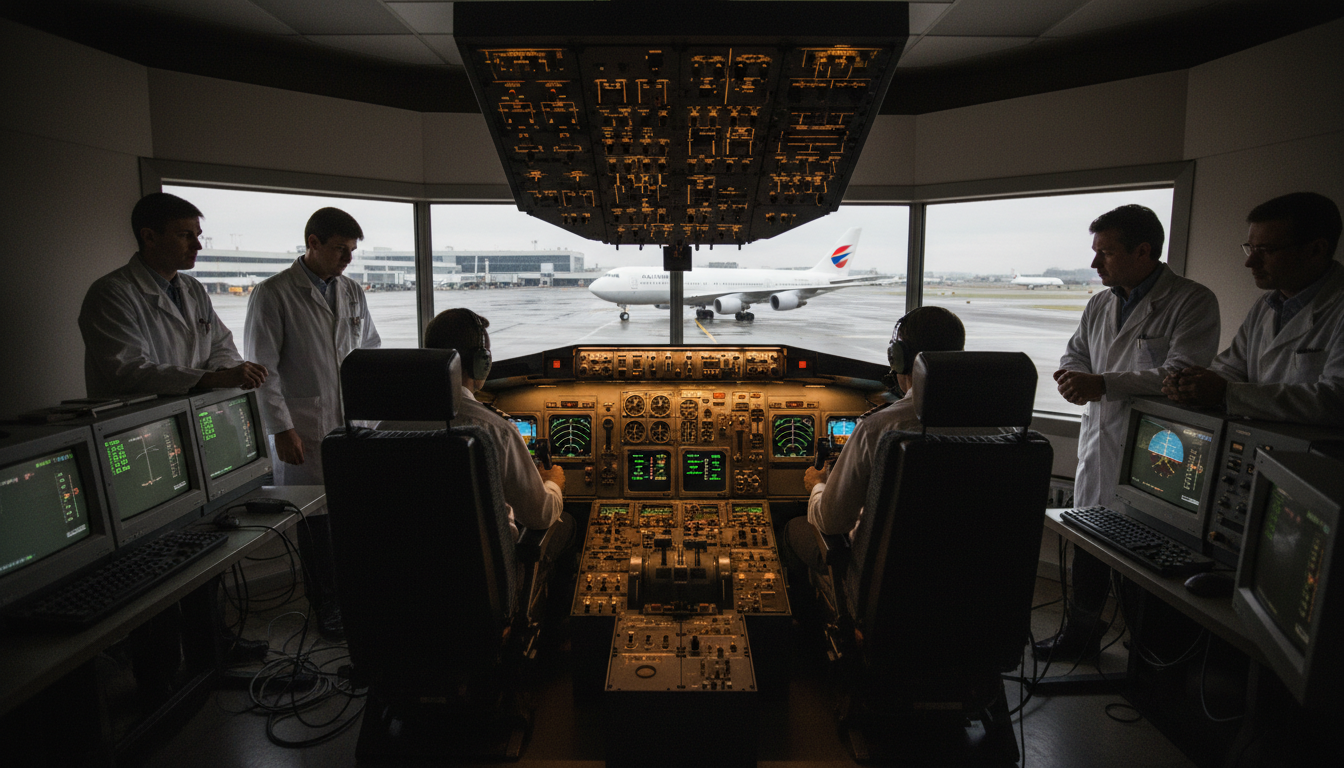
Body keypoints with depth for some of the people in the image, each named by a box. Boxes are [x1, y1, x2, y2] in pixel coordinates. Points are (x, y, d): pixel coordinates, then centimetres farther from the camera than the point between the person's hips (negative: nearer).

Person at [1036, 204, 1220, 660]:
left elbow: (1182, 373, -20)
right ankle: (1079, 636, 33)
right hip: (1098, 447, 7)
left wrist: (1102, 384, -25)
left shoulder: (1193, 302, -9)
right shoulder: (1101, 305, 13)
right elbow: (1076, 352, 23)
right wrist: (1071, 374, 0)